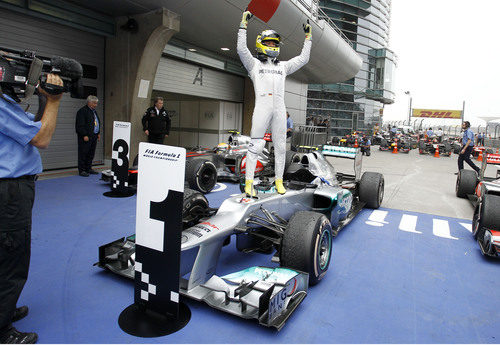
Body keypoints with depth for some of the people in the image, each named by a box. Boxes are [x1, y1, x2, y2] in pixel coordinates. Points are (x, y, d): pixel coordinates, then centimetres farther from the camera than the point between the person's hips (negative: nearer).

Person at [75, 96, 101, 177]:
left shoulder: (94, 111, 17)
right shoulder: (82, 111, -10)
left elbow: (97, 123, 25)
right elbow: (80, 125, -16)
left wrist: (98, 133, 17)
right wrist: (84, 135, -20)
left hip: (93, 136, 9)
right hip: (85, 137, -9)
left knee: (91, 154, 13)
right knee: (83, 154, -4)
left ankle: (88, 168, 22)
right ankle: (82, 170, 1)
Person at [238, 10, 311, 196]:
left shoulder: (283, 66, 23)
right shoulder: (254, 64, 13)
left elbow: (303, 58, 27)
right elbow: (242, 49, 0)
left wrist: (308, 37, 27)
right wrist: (244, 24, 0)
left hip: (279, 109, 4)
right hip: (262, 108, -4)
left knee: (280, 146, 4)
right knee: (255, 146, -8)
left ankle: (279, 181, 13)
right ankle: (249, 182, -2)